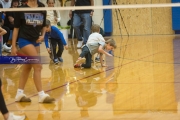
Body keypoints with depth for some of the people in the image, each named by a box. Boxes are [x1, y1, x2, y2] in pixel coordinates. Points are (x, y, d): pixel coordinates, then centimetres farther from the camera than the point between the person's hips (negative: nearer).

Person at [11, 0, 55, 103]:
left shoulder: (42, 9, 4)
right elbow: (16, 28, -2)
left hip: (36, 41, 6)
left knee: (27, 68, 11)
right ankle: (42, 95, -10)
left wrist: (42, 35, -4)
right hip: (24, 40, -6)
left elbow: (44, 26, 16)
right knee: (38, 66, -13)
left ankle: (20, 94, 20)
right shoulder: (21, 9, -6)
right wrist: (13, 46, -5)